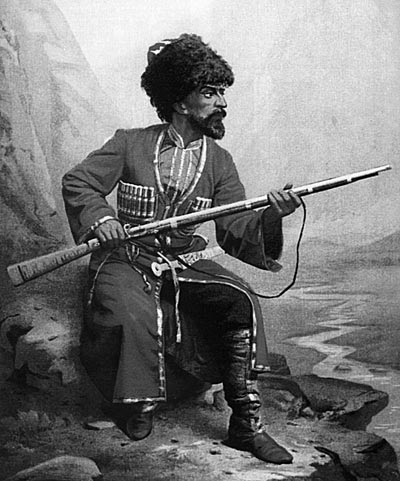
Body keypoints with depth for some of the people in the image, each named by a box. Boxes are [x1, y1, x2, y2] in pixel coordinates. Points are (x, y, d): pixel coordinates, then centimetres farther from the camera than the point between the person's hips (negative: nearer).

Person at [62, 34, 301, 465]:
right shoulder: (131, 144, 3)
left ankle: (246, 424, -17)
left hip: (185, 266, 3)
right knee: (133, 315, -33)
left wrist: (271, 216, -21)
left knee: (240, 299, -22)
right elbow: (76, 182, 1)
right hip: (126, 260, -2)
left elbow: (235, 232, 0)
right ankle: (138, 416, -9)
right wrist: (100, 217, -20)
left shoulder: (218, 162, 8)